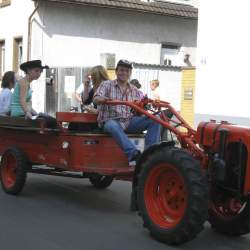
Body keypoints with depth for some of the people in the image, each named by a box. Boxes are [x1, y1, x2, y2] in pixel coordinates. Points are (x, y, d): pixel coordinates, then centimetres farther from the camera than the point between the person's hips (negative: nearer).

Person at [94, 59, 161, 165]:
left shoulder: (134, 91, 19)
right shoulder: (106, 85, 8)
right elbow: (96, 99, -9)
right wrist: (103, 99, -33)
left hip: (130, 121, 4)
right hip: (111, 120, -4)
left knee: (154, 120, -18)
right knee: (113, 126, -41)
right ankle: (133, 154, -56)